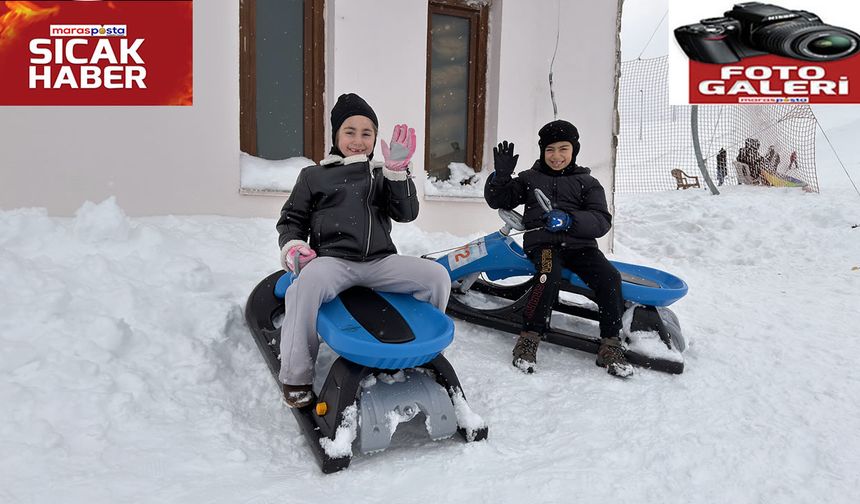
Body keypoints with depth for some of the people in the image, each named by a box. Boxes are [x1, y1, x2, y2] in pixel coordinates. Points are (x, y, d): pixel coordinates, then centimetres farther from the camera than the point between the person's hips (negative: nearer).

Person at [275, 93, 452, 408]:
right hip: (332, 260, -2)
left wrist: (398, 170, -4)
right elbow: (292, 218, 17)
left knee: (437, 275, -18)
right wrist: (292, 245, -5)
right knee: (309, 281, -38)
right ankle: (296, 374, -23)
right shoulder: (314, 176, 17)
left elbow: (406, 213, 7)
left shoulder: (382, 177, 21)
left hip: (380, 261, 3)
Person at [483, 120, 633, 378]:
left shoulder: (587, 183, 15)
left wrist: (568, 219, -18)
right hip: (542, 242, -1)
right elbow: (498, 201, 16)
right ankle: (528, 338, -25)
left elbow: (602, 221, 0)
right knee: (550, 274, -35)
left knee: (610, 277, -24)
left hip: (580, 244, 2)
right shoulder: (530, 178, 19)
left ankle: (611, 346, -11)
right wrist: (501, 175, -3)